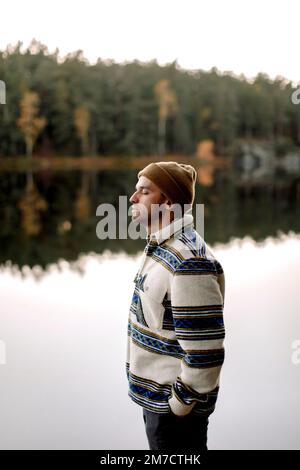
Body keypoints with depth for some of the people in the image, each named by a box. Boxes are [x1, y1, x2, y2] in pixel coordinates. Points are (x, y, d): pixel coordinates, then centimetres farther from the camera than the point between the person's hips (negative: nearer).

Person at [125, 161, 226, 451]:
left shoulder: (188, 261, -25)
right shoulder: (159, 247, 6)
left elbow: (203, 349, -26)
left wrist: (180, 405, -18)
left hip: (173, 406, -9)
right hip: (155, 395, 9)